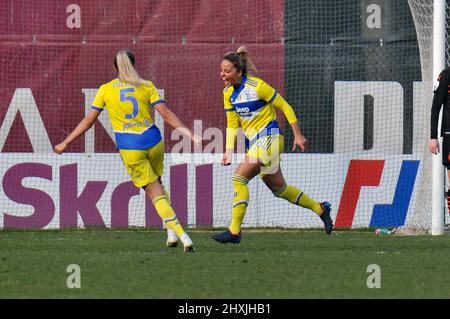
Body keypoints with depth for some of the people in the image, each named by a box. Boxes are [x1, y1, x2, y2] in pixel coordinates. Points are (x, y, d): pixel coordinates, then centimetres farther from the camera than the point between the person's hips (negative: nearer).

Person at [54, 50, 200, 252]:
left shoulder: (105, 90, 3)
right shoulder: (146, 87, 4)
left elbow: (88, 121, 4)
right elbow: (166, 114, -4)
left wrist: (65, 143, 12)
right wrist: (189, 133, -2)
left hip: (129, 148, -2)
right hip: (153, 141, 2)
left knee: (155, 193, 1)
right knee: (158, 185, 24)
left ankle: (181, 235, -11)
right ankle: (172, 232, 12)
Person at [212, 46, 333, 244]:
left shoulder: (257, 86, -17)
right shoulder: (228, 93, 3)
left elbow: (285, 107, -9)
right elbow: (232, 125, 10)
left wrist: (297, 135, -6)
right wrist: (229, 151, -2)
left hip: (268, 139, -8)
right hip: (253, 142, 8)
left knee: (239, 178, -19)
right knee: (279, 188, 15)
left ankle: (234, 231, -15)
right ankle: (320, 209, 34)